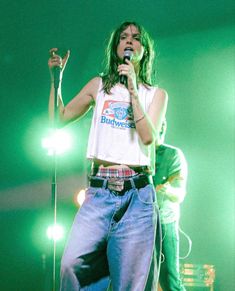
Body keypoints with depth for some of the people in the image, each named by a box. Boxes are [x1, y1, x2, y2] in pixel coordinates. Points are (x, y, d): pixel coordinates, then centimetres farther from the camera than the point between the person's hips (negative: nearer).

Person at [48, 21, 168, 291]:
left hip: (137, 196, -1)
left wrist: (132, 90, -6)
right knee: (73, 265, -18)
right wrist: (56, 77, 8)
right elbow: (58, 119, 15)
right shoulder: (99, 85, 16)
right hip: (99, 192, 1)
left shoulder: (156, 94, 13)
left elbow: (148, 136, -4)